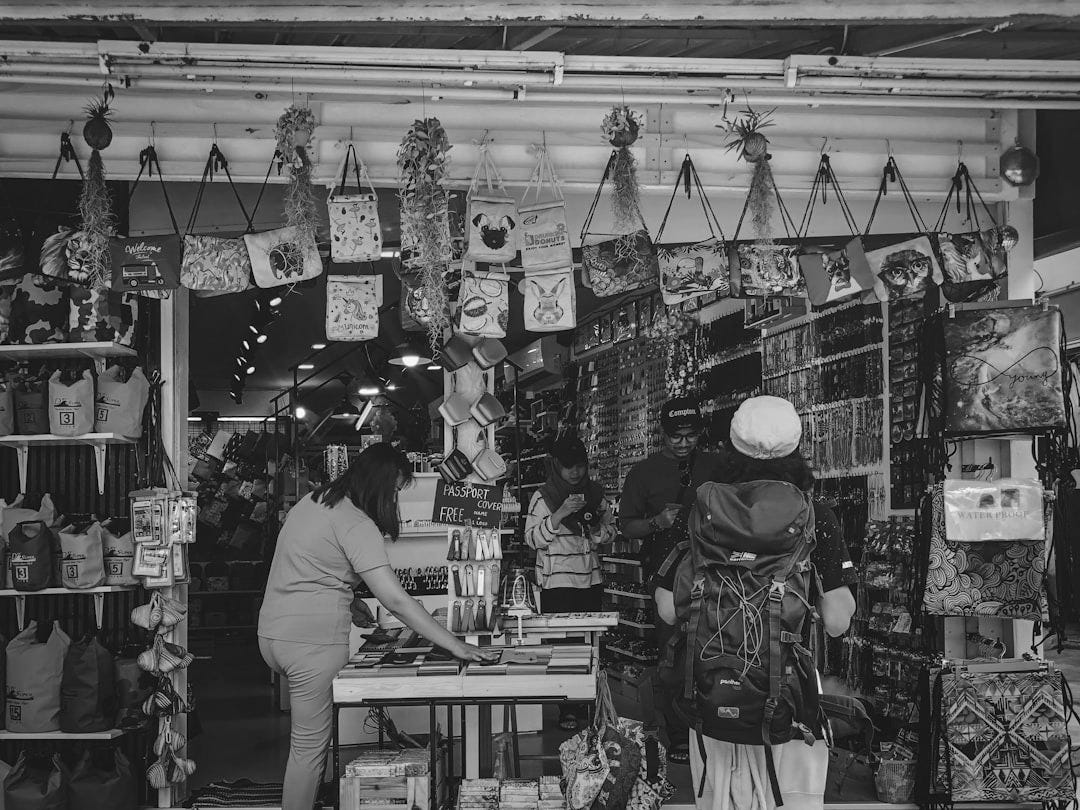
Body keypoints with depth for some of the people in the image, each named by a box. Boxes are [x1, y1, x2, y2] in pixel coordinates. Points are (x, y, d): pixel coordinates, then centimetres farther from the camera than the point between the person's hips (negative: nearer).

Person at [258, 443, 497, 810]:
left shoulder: (311, 501, 10)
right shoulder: (356, 525, -15)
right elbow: (396, 601, -21)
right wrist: (456, 647, -20)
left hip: (272, 630, 8)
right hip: (313, 642, -8)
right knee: (310, 746, 0)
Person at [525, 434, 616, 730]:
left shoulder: (594, 492, 9)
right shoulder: (543, 497, -5)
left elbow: (610, 528, 18)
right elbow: (532, 538, -11)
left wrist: (598, 532, -6)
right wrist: (561, 514, -21)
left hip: (591, 580, 4)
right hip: (557, 582, -4)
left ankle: (586, 704, 17)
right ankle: (566, 711, 2)